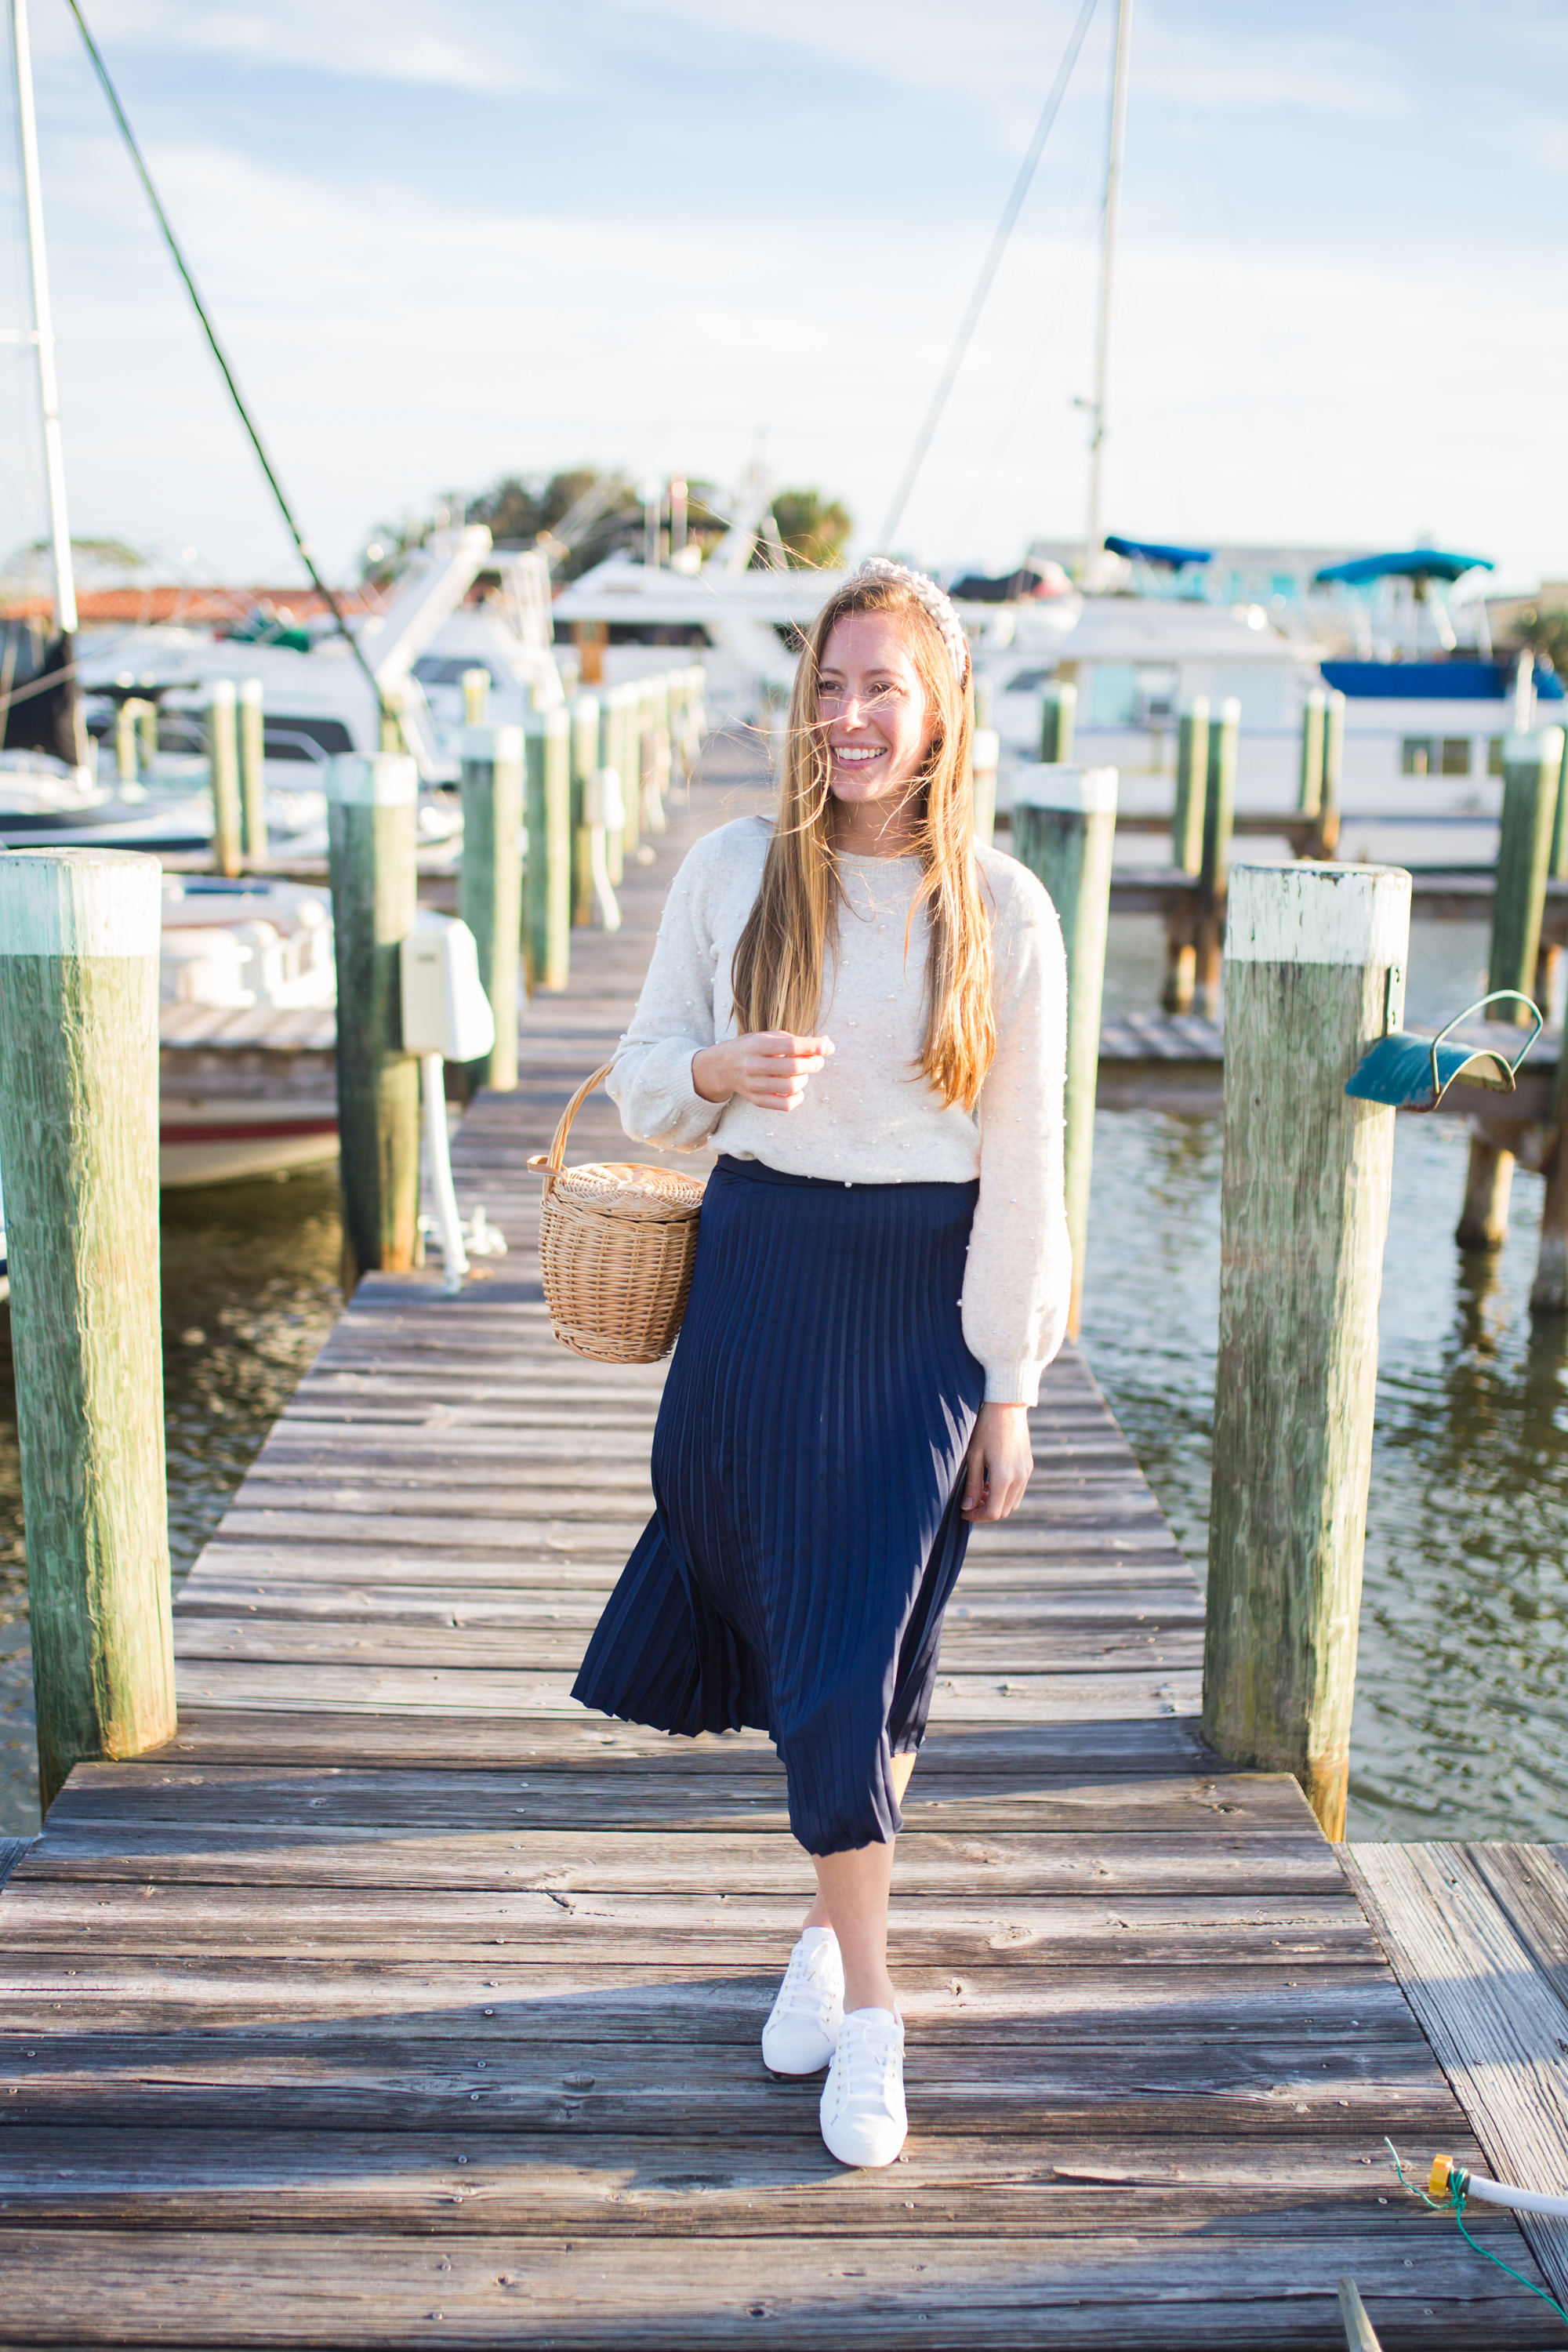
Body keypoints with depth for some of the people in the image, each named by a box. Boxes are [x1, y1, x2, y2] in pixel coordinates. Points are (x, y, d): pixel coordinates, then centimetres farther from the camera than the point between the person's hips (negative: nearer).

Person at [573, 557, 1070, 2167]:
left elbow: (1024, 1164, -1)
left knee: (864, 1644, -1)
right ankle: (844, 1933, 30)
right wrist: (724, 1069, -17)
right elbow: (642, 1084, 7)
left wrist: (1009, 1387, -2)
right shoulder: (731, 872, 1)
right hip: (760, 1273, 2)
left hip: (924, 1295, -1)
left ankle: (849, 1971, 18)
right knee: (794, 1623, 8)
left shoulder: (1004, 912, -2)